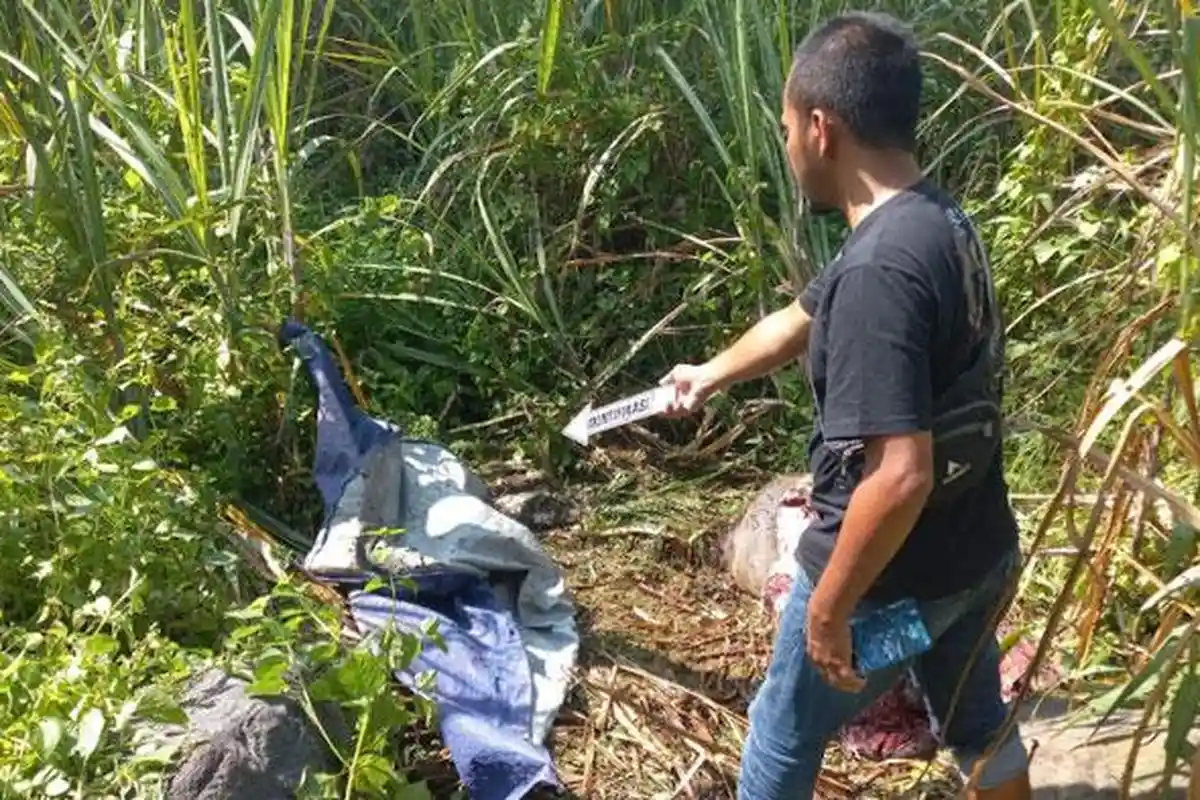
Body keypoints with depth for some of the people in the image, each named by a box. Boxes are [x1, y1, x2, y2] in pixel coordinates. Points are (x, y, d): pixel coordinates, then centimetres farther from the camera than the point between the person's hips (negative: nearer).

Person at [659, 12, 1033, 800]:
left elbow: (901, 476, -34)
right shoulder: (940, 222, 2)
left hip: (896, 576, -8)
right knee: (978, 722, 28)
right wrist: (712, 373, 31)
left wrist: (829, 607, -20)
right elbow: (800, 321, 17)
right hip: (979, 553, 8)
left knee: (785, 737, 17)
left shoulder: (879, 270, -30)